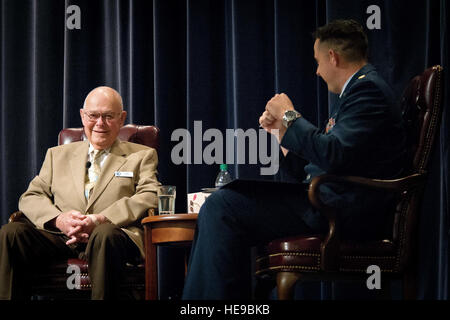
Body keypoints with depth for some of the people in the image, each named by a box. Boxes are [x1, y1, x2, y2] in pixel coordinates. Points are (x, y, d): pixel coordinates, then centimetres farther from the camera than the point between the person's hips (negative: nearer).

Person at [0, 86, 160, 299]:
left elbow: (149, 198, 2)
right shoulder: (58, 155, 26)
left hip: (112, 234, -3)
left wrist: (100, 220, -15)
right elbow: (30, 197, 17)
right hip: (60, 238, 3)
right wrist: (59, 219, -8)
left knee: (105, 234, -40)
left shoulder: (142, 156, 19)